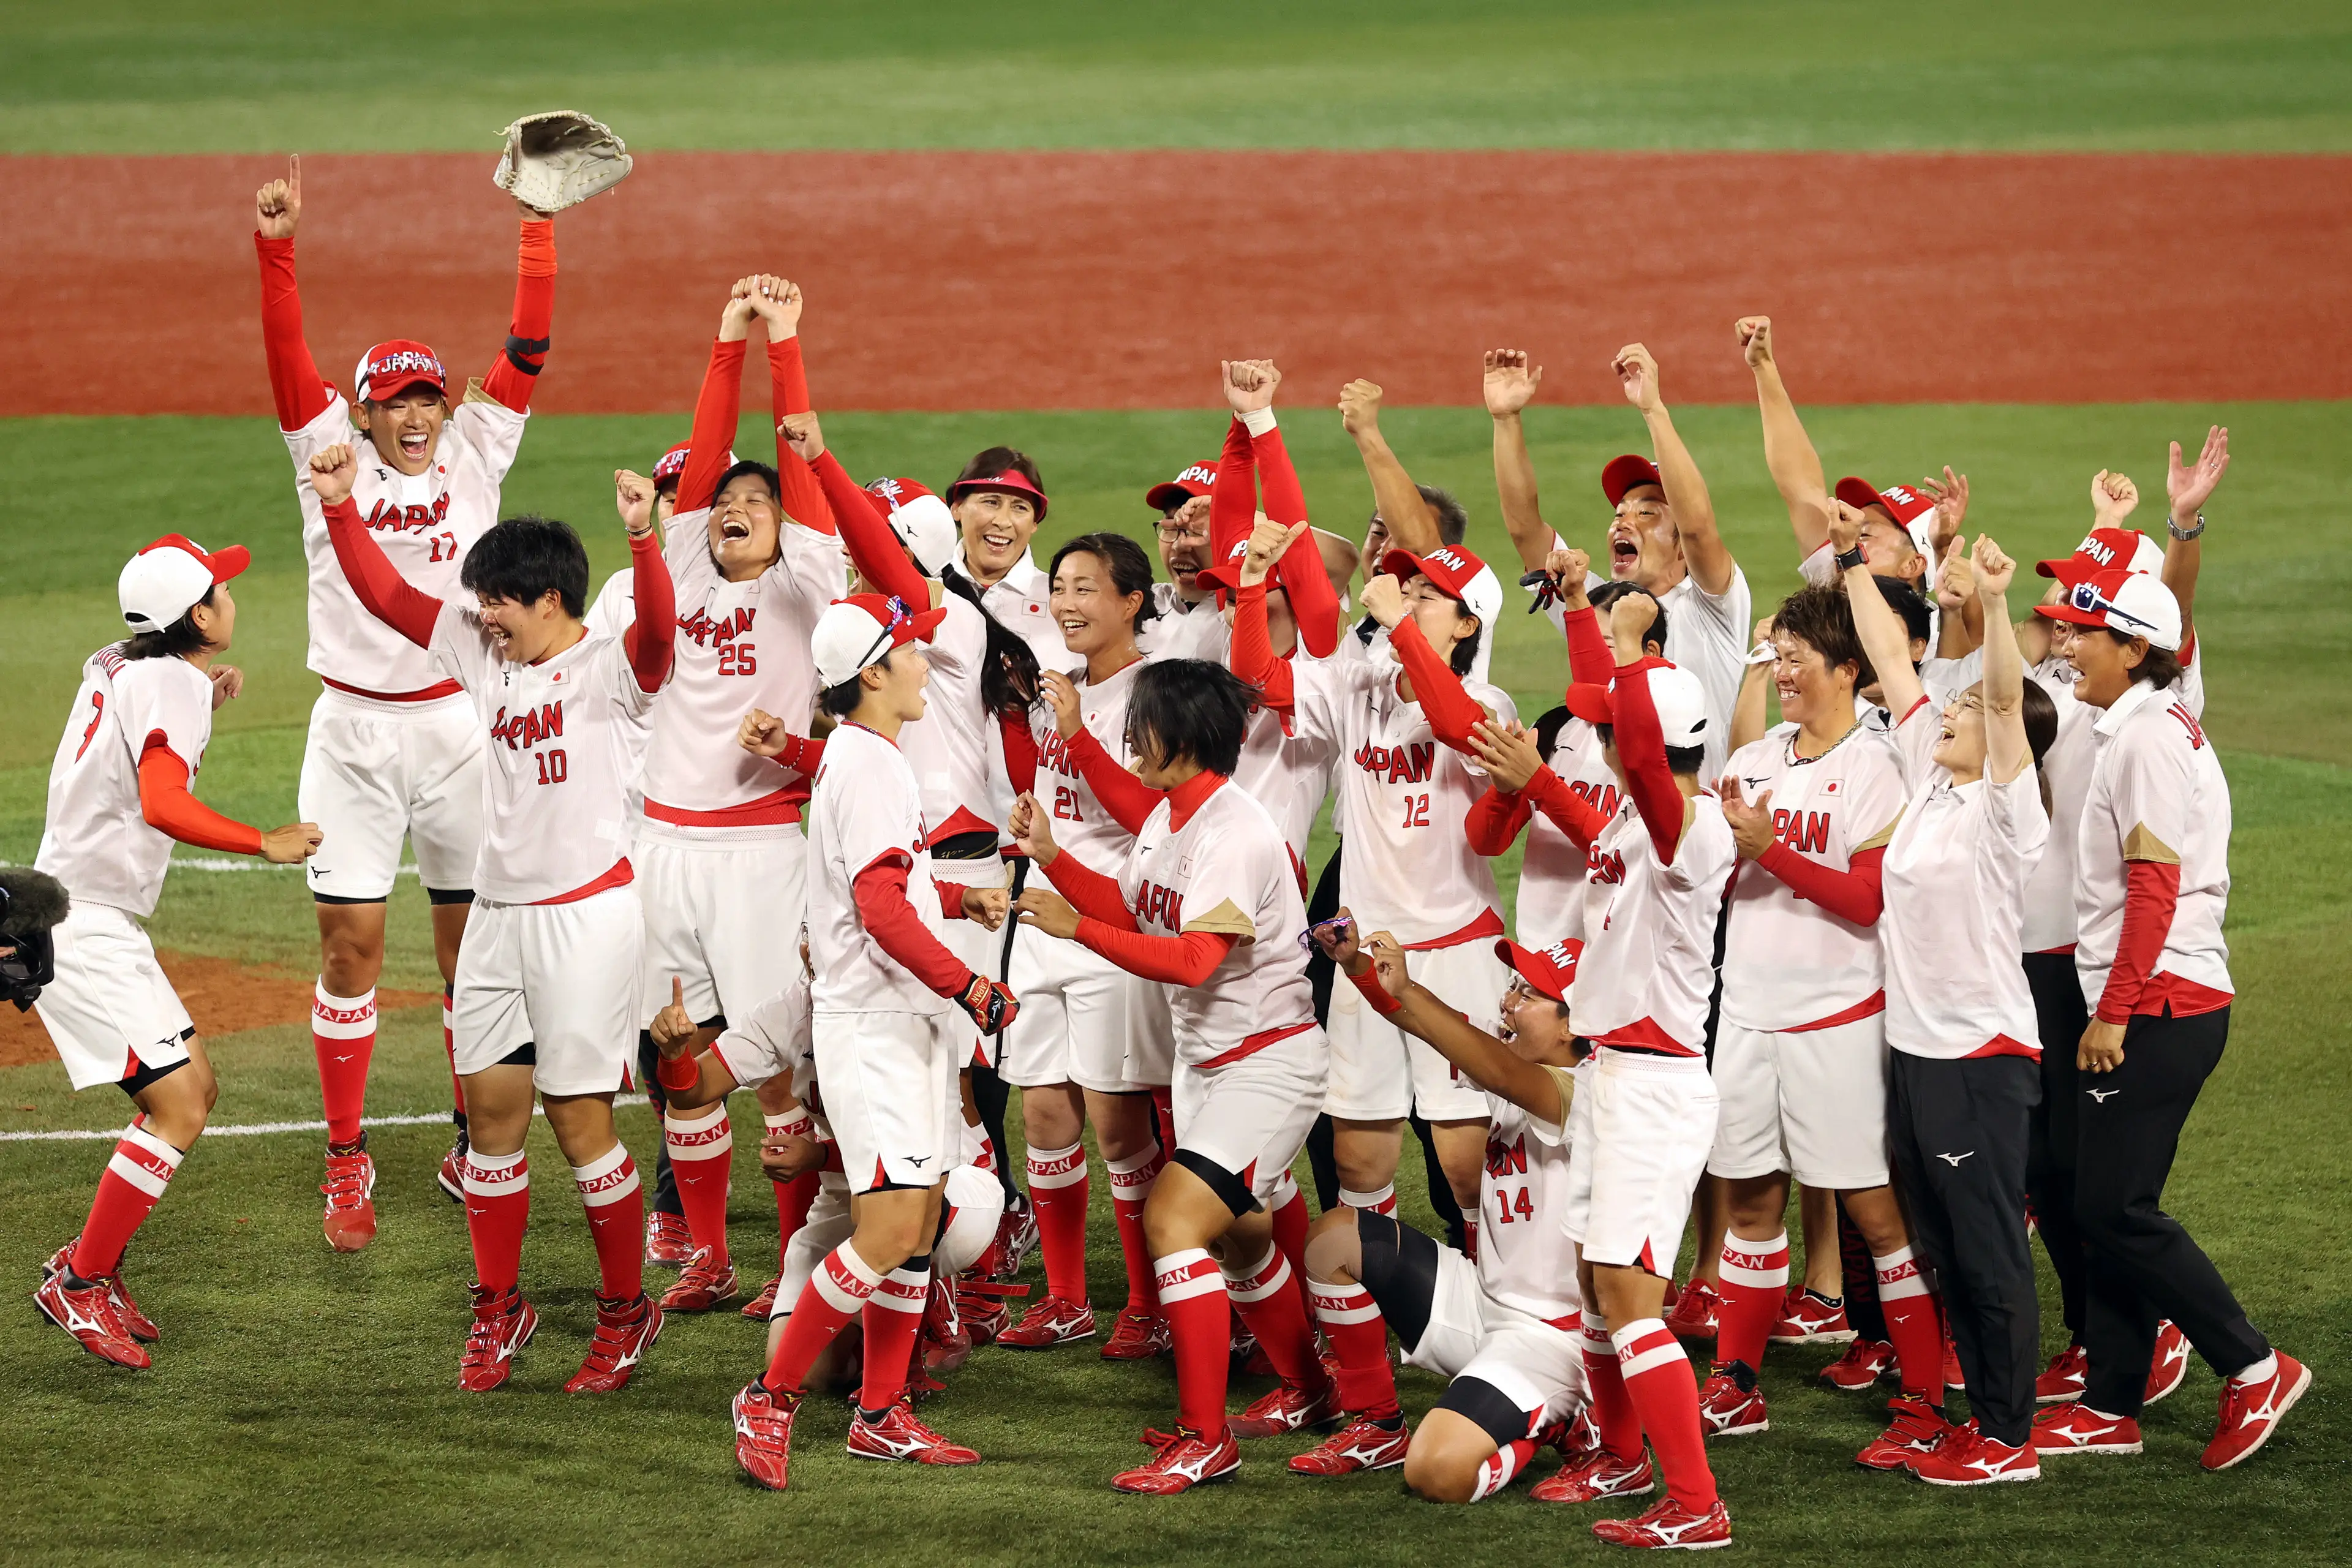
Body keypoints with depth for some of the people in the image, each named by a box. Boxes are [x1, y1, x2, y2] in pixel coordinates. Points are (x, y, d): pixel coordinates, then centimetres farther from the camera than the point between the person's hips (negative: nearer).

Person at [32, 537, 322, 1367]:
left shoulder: (114, 665, 11)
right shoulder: (173, 683, -17)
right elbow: (163, 806, -32)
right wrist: (267, 844, -30)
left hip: (99, 924, 10)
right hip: (83, 929, -10)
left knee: (195, 1089, 15)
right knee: (176, 1108, -13)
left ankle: (90, 1262, 21)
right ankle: (79, 1284, -6)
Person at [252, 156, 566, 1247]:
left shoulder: (474, 456, 4)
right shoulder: (330, 458, 1)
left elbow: (528, 348, -2)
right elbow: (287, 355, -10)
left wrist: (536, 227, -9)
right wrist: (275, 249, -24)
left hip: (458, 725, 1)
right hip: (352, 730, -1)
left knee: (472, 944, 7)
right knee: (350, 947, 0)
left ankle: (478, 1146, 19)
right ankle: (347, 1162, 6)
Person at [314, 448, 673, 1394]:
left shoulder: (610, 669, -11)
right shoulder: (483, 655, 9)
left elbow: (659, 629, -33)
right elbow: (385, 595, 10)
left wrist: (643, 536, -48)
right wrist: (340, 506, -2)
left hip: (587, 914, -7)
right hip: (498, 915, 7)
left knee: (578, 1117, -3)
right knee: (491, 1108, 9)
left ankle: (627, 1309, 11)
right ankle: (499, 1308, 20)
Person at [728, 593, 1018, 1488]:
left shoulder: (864, 758, 17)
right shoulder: (868, 765, -16)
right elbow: (880, 909, -24)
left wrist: (960, 899, 20)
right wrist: (966, 985, -25)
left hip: (907, 1020, 11)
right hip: (871, 1025, -11)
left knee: (920, 1216, 10)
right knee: (890, 1226, -16)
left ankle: (880, 1414, 15)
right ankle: (772, 1398, -9)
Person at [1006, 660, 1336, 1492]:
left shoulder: (1236, 833, -24)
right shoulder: (1168, 816, 5)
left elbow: (1191, 959, -30)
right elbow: (1129, 910, 14)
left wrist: (1077, 927, -28)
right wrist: (1052, 857, 3)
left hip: (1268, 1060, -10)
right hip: (1206, 1056, 10)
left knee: (1173, 1214, -22)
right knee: (1235, 1233, 23)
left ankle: (1204, 1439, -19)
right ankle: (1305, 1392, 46)